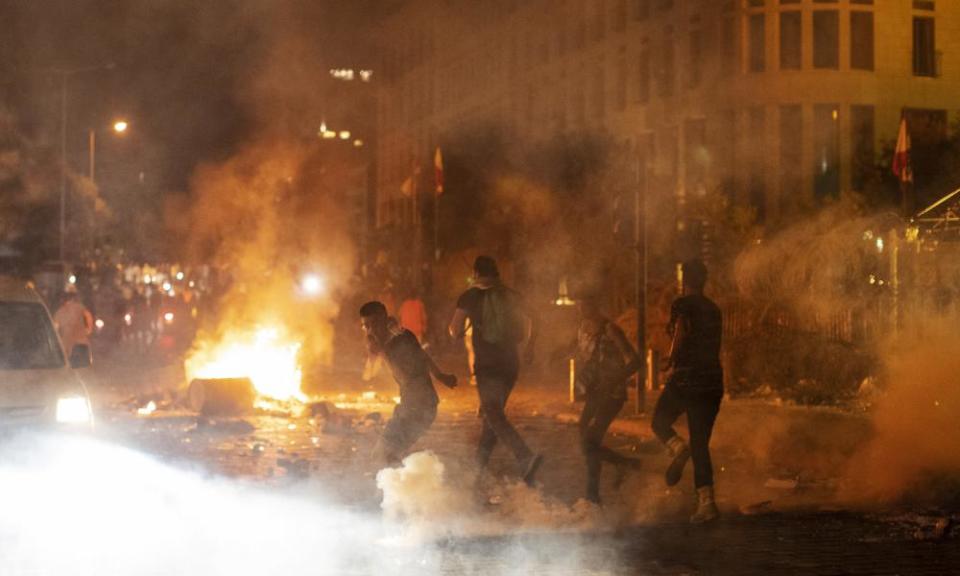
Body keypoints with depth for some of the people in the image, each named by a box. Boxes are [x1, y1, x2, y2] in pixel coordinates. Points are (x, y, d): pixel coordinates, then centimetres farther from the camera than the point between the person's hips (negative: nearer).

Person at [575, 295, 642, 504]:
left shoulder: (609, 330, -13)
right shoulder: (583, 329, 9)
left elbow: (635, 361, -16)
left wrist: (613, 381, -27)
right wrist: (582, 380, 0)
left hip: (611, 394, -8)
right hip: (594, 394, 8)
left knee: (590, 441, -16)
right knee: (587, 444, 7)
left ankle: (593, 495, -7)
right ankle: (627, 463, 28)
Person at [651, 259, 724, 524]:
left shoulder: (682, 304, -6)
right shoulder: (714, 309, 15)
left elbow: (681, 332, -22)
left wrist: (671, 362, -9)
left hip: (685, 378, -6)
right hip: (712, 380, 6)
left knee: (660, 422, 17)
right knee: (701, 443, 8)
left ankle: (677, 446, -15)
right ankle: (706, 501, -2)